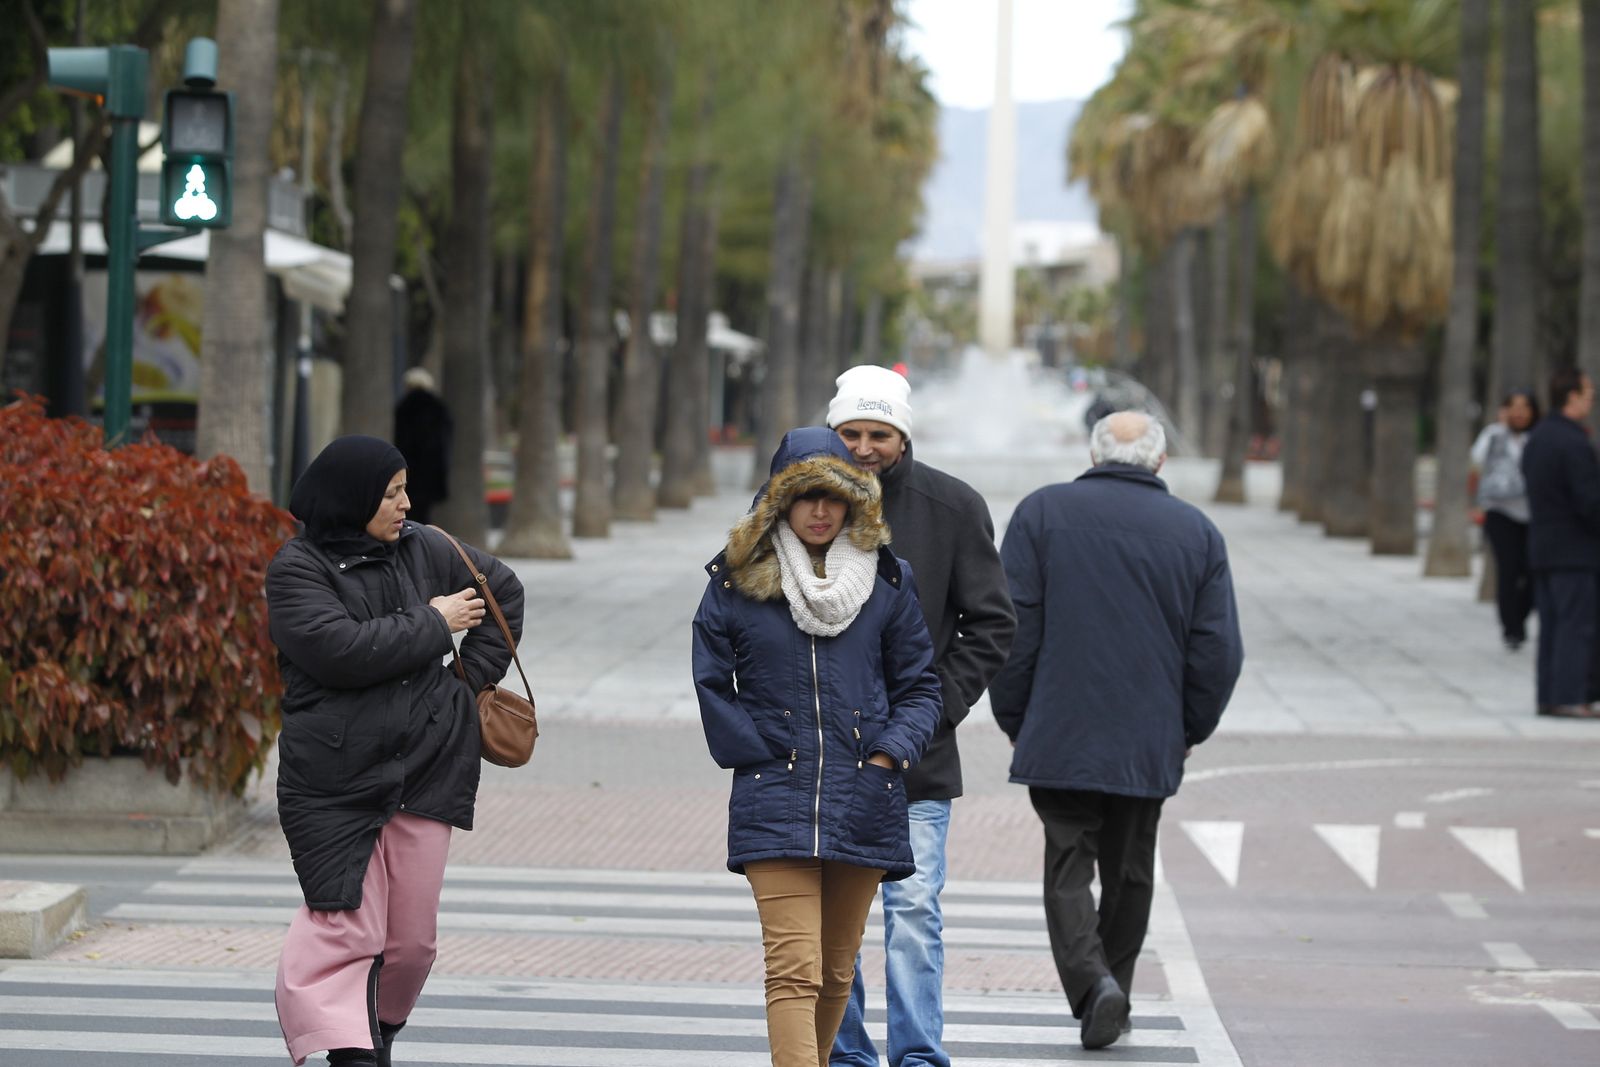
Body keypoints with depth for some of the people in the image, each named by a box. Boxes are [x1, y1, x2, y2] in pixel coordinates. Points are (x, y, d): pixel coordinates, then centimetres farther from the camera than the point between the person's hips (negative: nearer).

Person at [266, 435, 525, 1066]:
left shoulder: (422, 550, 9)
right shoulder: (298, 569, -6)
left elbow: (503, 588, 25)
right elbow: (344, 649, -21)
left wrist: (474, 674, 16)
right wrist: (433, 624, -11)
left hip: (429, 769, 5)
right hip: (334, 775, -4)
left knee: (411, 934, 7)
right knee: (345, 924, -15)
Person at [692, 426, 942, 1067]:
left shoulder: (886, 579, 9)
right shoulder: (737, 579, 3)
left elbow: (919, 684, 12)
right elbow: (712, 684, 5)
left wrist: (890, 755, -4)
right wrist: (756, 756, -4)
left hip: (864, 798, 3)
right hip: (776, 800, -3)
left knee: (836, 971, 12)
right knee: (794, 970, -15)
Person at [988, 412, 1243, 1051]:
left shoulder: (1042, 513, -1)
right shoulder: (1197, 532, 4)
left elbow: (1013, 631, -4)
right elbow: (1219, 651, 2)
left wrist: (1015, 721, 6)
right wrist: (1188, 732, 14)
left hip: (1060, 736, -2)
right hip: (1149, 745, 2)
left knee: (1068, 867, 0)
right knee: (1128, 873, 15)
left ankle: (1091, 982, -20)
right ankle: (1113, 989, 20)